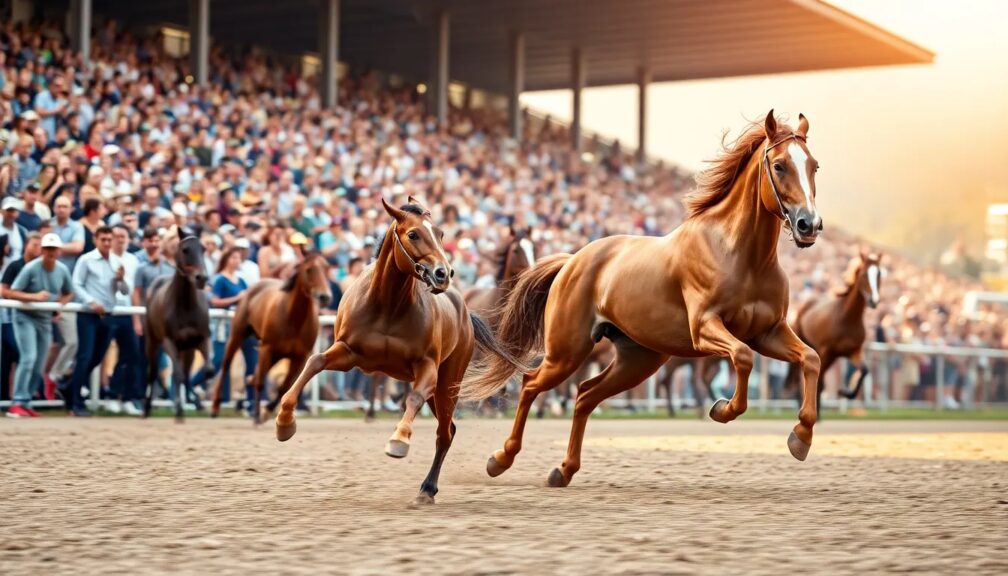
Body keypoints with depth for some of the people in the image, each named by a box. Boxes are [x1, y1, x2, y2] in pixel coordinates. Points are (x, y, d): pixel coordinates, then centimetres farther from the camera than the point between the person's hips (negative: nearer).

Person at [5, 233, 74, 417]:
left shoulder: (62, 270, 0)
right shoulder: (30, 268, -16)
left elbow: (69, 294, 15)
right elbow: (13, 293, -17)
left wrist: (62, 303, -5)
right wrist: (34, 297, -30)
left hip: (45, 319, 6)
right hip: (25, 317, -6)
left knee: (38, 367, 7)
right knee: (29, 358, -21)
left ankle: (25, 404, 18)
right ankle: (18, 403, -19)